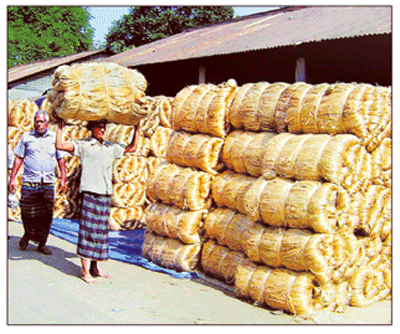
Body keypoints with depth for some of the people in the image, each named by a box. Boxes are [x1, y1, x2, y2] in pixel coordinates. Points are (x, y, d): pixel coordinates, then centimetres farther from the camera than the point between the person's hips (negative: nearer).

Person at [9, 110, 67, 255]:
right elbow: (18, 158, 8)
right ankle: (27, 234, 30)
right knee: (27, 212, 0)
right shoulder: (26, 137, 7)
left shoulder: (54, 137, 9)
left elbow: (61, 159, 11)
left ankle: (41, 243, 14)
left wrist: (63, 178, 2)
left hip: (48, 182, 1)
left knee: (46, 215, 1)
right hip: (29, 181, -1)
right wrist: (12, 178, 2)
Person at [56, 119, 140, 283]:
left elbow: (132, 148, 27)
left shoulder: (111, 147, 17)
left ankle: (95, 267, 18)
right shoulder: (83, 145, 3)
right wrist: (60, 126, -5)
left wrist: (136, 129, 20)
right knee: (87, 230, -4)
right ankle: (85, 270, 2)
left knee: (100, 231, 9)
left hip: (105, 195, 5)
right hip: (89, 193, -5)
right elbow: (60, 145, -8)